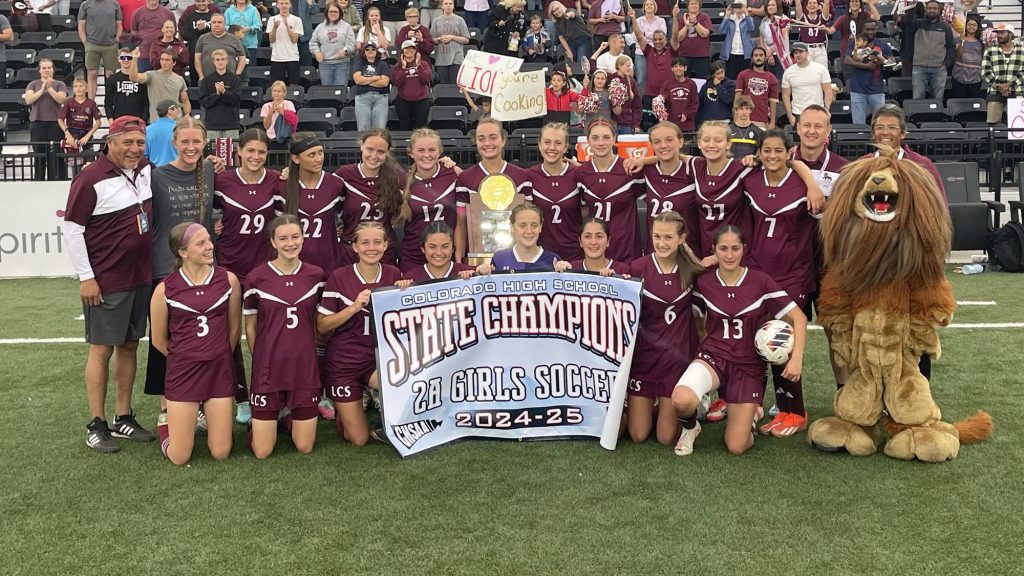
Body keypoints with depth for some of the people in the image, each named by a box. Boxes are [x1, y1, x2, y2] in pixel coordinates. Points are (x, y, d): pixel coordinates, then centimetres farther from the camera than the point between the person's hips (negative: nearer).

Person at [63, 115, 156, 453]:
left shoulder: (146, 169, 3)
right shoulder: (91, 179, -15)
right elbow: (72, 229, -12)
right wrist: (86, 278, -13)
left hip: (141, 277, 6)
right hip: (105, 282, -6)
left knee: (129, 346, 12)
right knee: (102, 349, 1)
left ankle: (124, 418, 22)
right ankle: (96, 425, 10)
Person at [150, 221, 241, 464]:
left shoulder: (228, 280, -4)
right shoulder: (164, 290, -9)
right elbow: (159, 340, 4)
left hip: (220, 370, 2)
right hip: (183, 371, -1)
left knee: (221, 454, 4)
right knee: (179, 458, 2)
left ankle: (206, 415, 34)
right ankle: (167, 421, 34)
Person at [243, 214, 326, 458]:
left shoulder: (316, 275, 1)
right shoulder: (256, 277, -5)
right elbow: (250, 326, 4)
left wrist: (312, 352, 9)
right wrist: (260, 359, 4)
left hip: (305, 366, 2)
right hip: (268, 367, -2)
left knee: (305, 448, 6)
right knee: (262, 452, 2)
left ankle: (291, 418, 37)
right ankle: (258, 421, 34)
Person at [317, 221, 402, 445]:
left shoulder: (394, 275, -2)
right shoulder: (339, 277, -11)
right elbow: (322, 326, -8)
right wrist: (354, 307, -22)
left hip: (380, 356, 2)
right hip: (344, 361, -2)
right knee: (359, 439, 1)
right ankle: (341, 410, 34)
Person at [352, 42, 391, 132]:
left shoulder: (383, 64, 11)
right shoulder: (359, 65, 15)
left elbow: (384, 82, -3)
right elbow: (357, 80, -3)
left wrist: (365, 81, -1)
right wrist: (376, 78, -1)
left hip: (380, 98, -1)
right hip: (362, 98, 1)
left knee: (380, 129, -7)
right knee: (363, 129, -5)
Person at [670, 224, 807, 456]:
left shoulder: (761, 281, -8)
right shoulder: (703, 283, -2)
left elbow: (798, 318, -4)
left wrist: (797, 358, -14)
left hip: (749, 365, 0)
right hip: (713, 356, 1)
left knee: (737, 447, -6)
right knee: (681, 400, -34)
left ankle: (746, 413, 30)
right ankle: (690, 427, 4)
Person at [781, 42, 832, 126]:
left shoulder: (820, 69, 0)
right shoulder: (788, 72, 4)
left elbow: (828, 91, 0)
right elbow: (786, 95, 6)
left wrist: (826, 110, -11)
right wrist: (790, 116, -2)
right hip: (797, 115, 1)